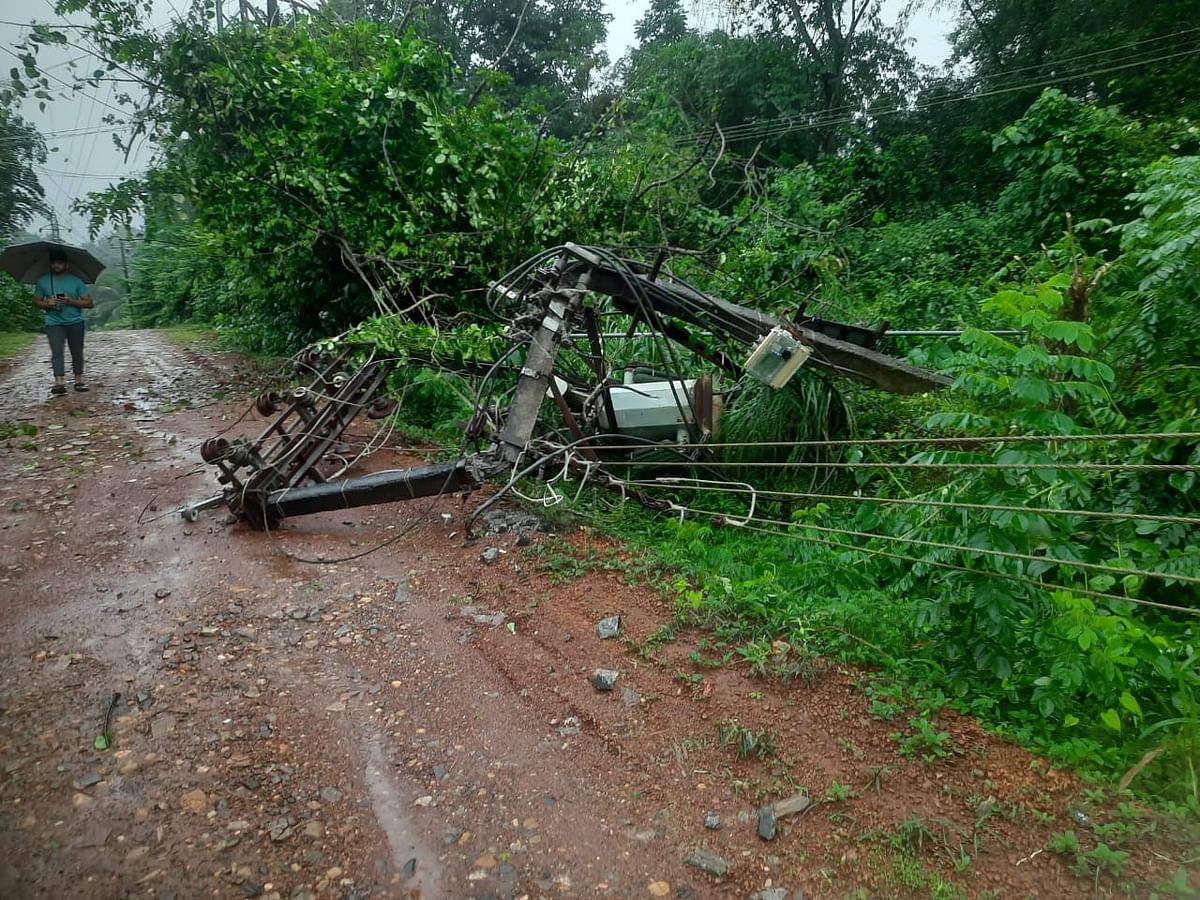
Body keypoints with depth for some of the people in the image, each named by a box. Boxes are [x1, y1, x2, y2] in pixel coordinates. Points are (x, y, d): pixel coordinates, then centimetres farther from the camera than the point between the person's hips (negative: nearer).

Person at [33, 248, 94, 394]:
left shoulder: (76, 281, 3)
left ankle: (79, 380, 15)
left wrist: (71, 302, -17)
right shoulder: (43, 281, 7)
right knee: (56, 352, -11)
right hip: (54, 323, 0)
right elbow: (36, 301, 14)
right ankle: (59, 383, -20)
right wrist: (46, 304, -8)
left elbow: (89, 303, -1)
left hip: (75, 322, 0)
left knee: (77, 352, 6)